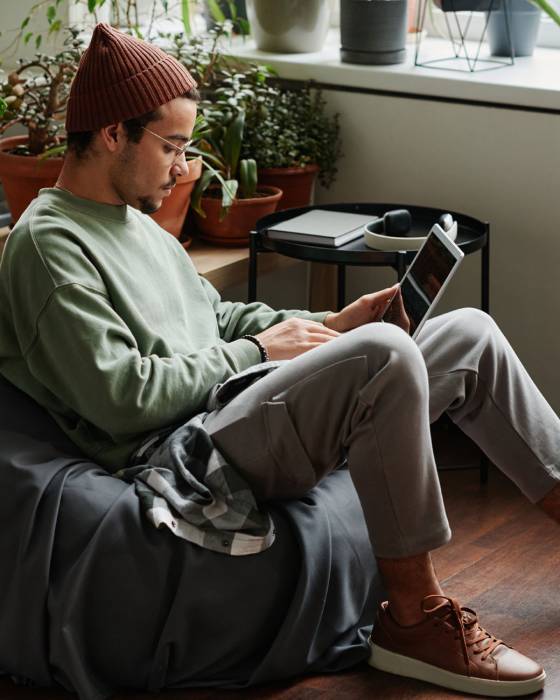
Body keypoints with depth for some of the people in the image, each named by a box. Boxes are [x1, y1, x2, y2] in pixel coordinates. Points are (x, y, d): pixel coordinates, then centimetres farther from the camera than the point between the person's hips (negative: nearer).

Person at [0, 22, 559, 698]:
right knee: (385, 350, -32)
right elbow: (122, 398, -20)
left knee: (470, 333, 6)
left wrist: (327, 326, 11)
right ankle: (413, 618, -23)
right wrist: (257, 350, -10)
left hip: (252, 411, 10)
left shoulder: (133, 221, 20)